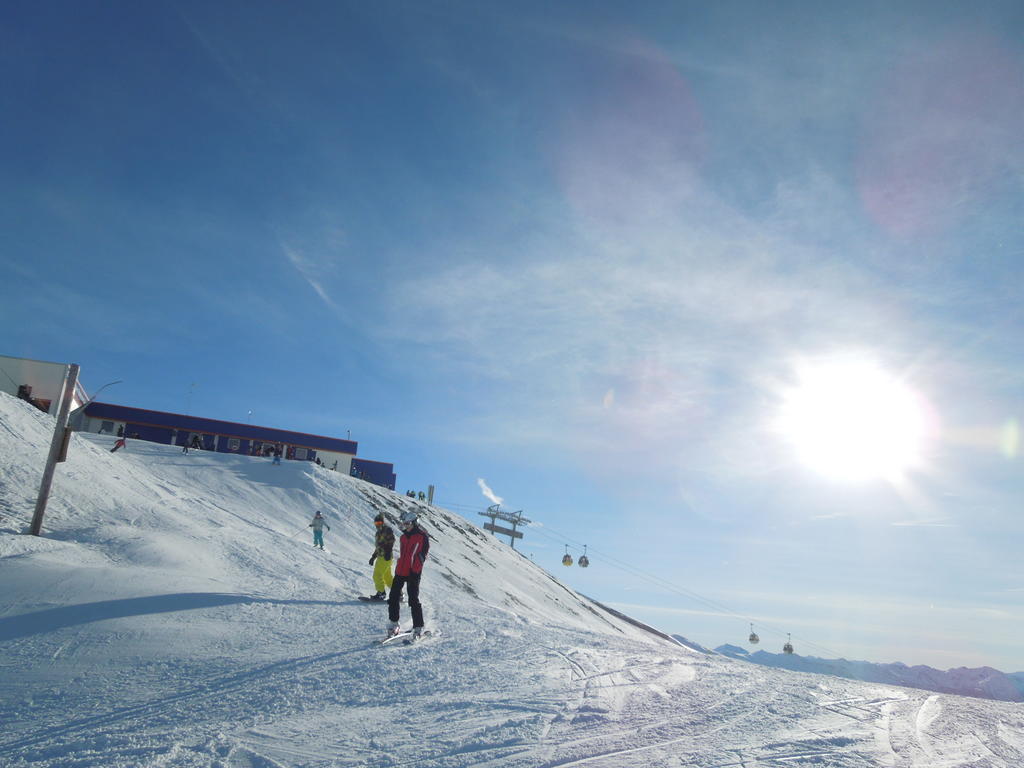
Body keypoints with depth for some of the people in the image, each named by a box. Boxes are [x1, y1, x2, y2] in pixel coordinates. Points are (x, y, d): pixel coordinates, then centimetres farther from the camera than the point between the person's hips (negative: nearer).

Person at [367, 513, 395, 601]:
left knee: (377, 575, -10)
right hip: (381, 556, 9)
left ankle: (381, 593, -3)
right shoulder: (379, 532, 21)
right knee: (387, 577, 11)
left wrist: (388, 552, -26)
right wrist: (373, 557, 25)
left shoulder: (387, 529, -6)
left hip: (386, 557, -9)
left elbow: (391, 541, -16)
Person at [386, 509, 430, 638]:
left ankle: (418, 628, 1)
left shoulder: (422, 536, -7)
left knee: (413, 600, -6)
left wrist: (415, 571, -17)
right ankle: (393, 624, 19)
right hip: (400, 572, 7)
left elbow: (422, 556, -11)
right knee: (393, 597, 6)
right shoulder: (403, 537, 16)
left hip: (412, 574, -7)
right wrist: (398, 568, 18)